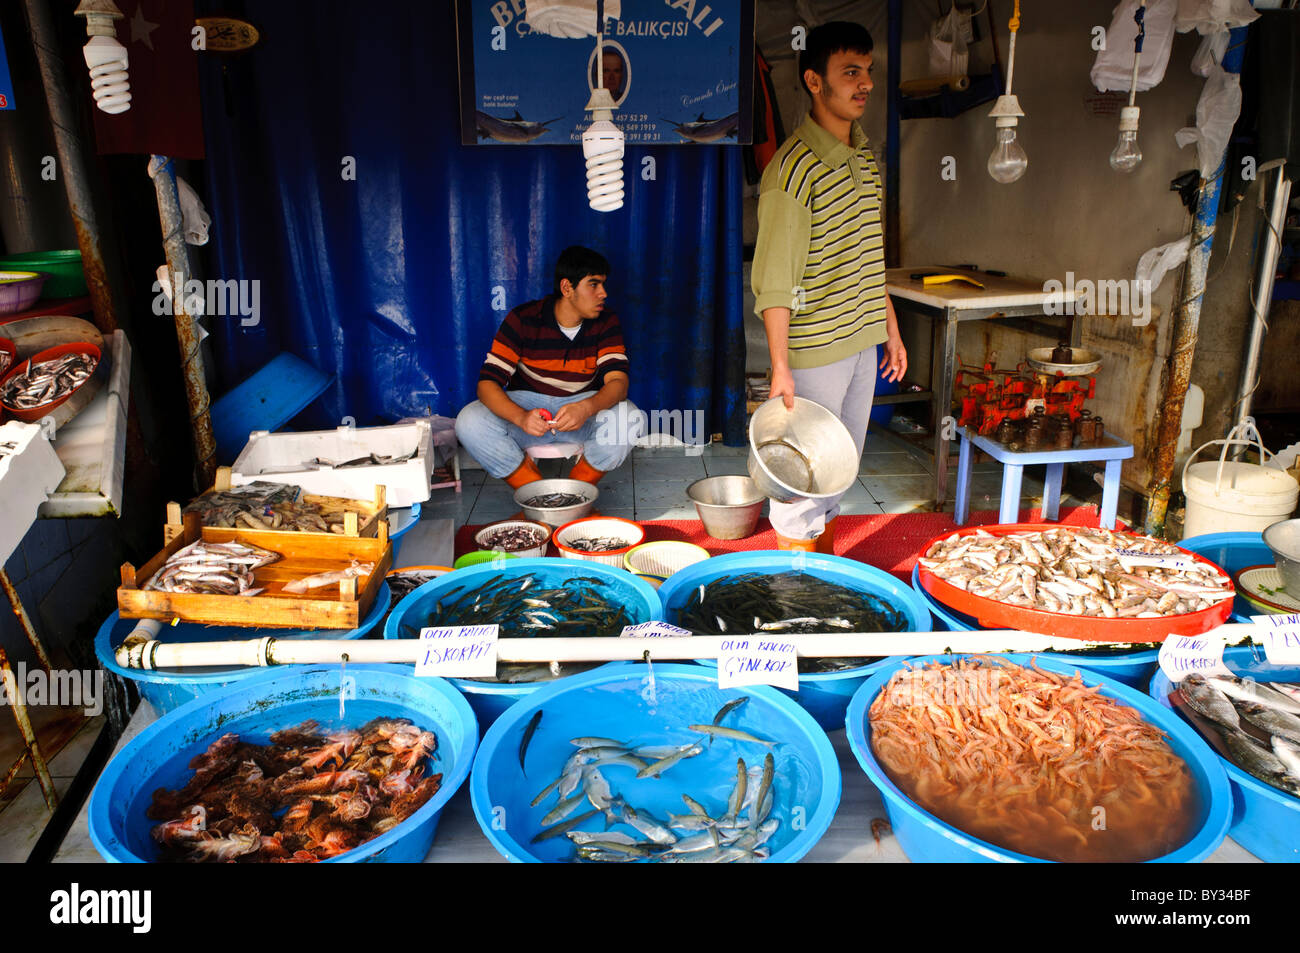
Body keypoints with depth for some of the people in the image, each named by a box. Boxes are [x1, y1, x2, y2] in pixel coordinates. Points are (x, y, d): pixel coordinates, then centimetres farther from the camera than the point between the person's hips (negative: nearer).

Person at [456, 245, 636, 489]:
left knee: (628, 417, -30)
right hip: (525, 404, 0)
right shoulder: (522, 319, -12)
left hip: (582, 408, 1)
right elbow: (487, 383, -18)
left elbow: (618, 381, -19)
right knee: (469, 422, -28)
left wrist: (586, 408, -43)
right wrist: (521, 417, -40)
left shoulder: (606, 322, -6)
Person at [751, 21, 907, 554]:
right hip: (815, 349, -8)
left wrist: (891, 328, 18)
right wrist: (781, 367, -22)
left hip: (863, 343, 8)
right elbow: (775, 279, -19)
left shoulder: (864, 157, 11)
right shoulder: (795, 167, -16)